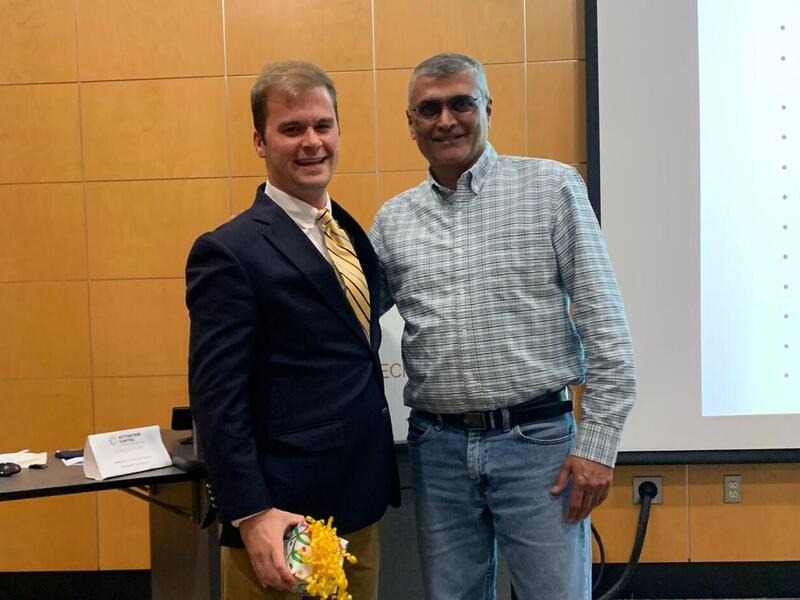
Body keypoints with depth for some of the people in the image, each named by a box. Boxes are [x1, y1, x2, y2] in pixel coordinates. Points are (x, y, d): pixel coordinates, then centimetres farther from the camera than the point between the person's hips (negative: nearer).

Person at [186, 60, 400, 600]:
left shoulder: (352, 233, 9)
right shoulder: (230, 253, -13)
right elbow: (218, 401, -16)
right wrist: (252, 515, -19)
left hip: (362, 503, 7)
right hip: (285, 518, -7)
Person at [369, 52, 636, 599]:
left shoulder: (552, 187, -2)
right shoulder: (393, 220, 8)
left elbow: (605, 324, -5)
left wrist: (597, 446, -8)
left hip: (536, 438, -3)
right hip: (437, 448, 3)